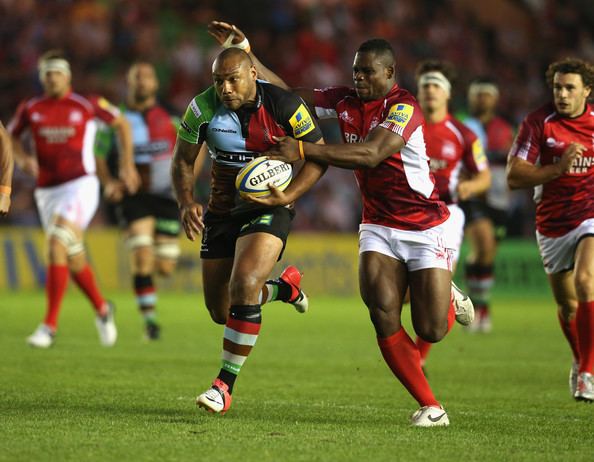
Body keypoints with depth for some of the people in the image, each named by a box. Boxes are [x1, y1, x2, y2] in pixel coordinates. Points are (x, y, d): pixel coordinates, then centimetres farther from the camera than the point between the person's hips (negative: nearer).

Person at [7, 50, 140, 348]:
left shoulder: (87, 105, -3)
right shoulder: (30, 109, 4)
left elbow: (121, 123, 12)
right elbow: (11, 135, 20)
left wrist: (127, 165, 11)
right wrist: (22, 158, 0)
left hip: (80, 186, -4)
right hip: (47, 190, 5)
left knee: (56, 247, -22)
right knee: (74, 259, 12)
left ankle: (49, 325, -22)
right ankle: (102, 310, 37)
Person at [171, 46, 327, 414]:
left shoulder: (284, 105, -17)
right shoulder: (203, 108, -9)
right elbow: (183, 160, 4)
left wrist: (287, 195, -21)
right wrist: (187, 203, -14)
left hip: (268, 209, -4)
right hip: (222, 212, 4)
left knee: (243, 287, -26)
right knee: (220, 311, 8)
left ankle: (225, 385, -17)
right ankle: (284, 287, 40)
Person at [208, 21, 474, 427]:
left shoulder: (404, 107, -19)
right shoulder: (344, 101, 2)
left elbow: (370, 154, -32)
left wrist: (302, 150, -36)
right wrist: (243, 50, -3)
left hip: (425, 228, -5)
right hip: (379, 224, 5)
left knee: (430, 330, -7)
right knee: (383, 314, -17)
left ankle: (448, 299, 33)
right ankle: (430, 405, -7)